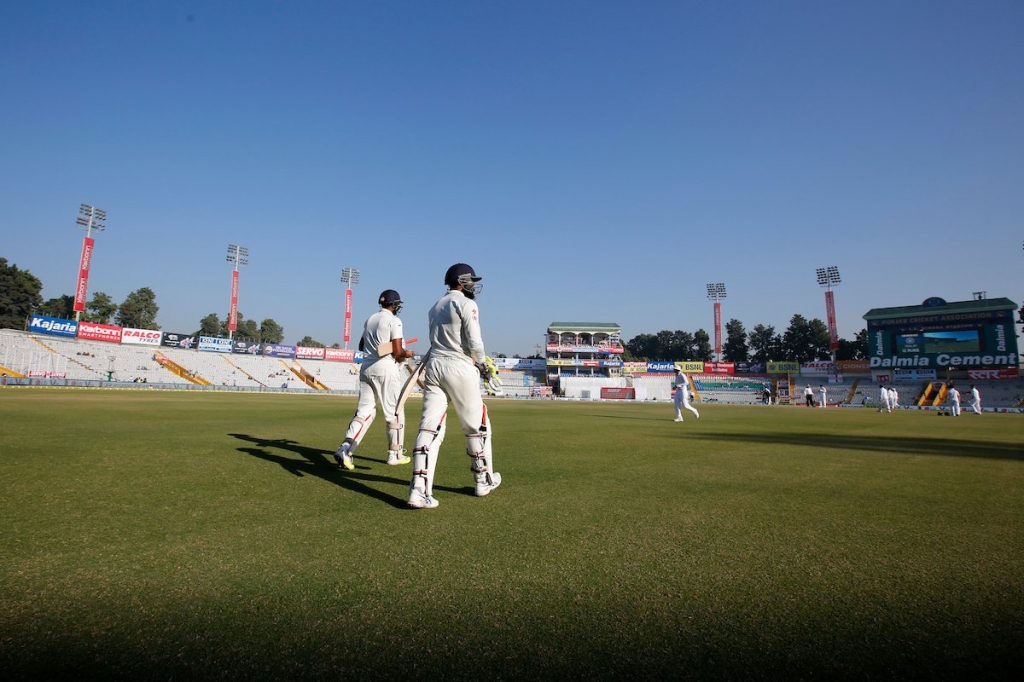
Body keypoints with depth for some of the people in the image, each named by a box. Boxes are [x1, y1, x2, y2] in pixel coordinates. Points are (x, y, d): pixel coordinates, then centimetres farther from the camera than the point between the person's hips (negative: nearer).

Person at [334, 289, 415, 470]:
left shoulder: (370, 319, 13)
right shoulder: (394, 320, -8)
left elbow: (361, 346, 22)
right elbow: (397, 352, -14)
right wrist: (407, 353, 6)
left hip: (366, 367, 6)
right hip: (386, 368, -6)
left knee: (364, 410, 7)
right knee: (394, 412, 7)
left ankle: (345, 448, -10)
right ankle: (395, 455, 14)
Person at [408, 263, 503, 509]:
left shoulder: (435, 307, 19)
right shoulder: (466, 304, -4)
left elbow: (438, 341, 16)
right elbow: (474, 342, -12)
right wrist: (485, 367, 1)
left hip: (434, 365, 7)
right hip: (459, 367, -6)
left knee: (430, 428, -2)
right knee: (477, 426, 10)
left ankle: (419, 490, -10)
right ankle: (483, 481, 23)